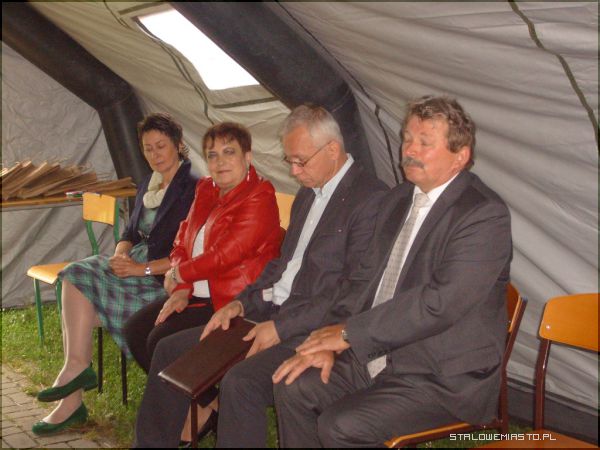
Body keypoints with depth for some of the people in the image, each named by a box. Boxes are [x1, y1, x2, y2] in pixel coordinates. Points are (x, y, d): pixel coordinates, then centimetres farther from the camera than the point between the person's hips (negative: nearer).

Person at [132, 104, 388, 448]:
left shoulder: (372, 199, -13)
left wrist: (282, 328, -18)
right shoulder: (308, 194, 16)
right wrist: (243, 303, 6)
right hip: (271, 313, 9)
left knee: (241, 382, -32)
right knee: (170, 351, 7)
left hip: (313, 329, -9)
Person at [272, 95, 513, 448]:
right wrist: (329, 342, -2)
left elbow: (440, 302, -26)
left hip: (444, 377, -8)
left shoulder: (485, 214, -16)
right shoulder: (398, 199, 11)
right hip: (376, 354, 8)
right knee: (293, 387, -5)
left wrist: (349, 333, -18)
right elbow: (364, 277, 13)